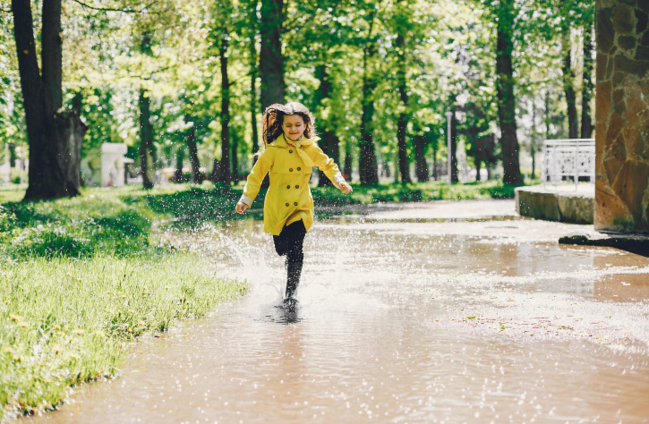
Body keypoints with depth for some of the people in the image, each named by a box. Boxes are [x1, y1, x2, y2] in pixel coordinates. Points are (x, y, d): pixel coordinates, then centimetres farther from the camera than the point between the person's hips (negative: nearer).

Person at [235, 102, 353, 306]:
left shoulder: (310, 148, 3)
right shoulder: (273, 150, -4)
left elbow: (327, 165, 19)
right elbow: (257, 174, 2)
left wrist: (339, 181, 2)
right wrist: (246, 199, -2)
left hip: (301, 207, 0)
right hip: (277, 208, 0)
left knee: (295, 249, -17)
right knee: (282, 249, 5)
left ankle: (291, 293, -12)